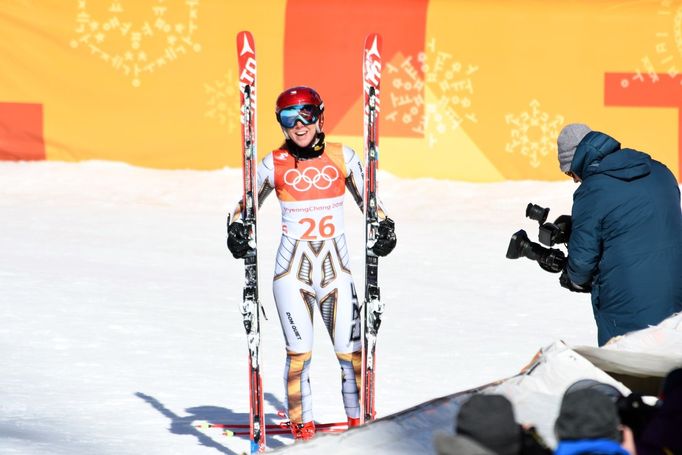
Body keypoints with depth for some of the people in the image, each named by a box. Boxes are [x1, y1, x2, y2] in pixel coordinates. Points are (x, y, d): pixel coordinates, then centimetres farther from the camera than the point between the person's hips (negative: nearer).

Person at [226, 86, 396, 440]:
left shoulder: (342, 157, 1)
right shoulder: (275, 164, -1)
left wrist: (384, 226, -6)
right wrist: (237, 232, -8)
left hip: (336, 266, 1)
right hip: (292, 267, -1)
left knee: (350, 350, -3)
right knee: (299, 351, -7)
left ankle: (359, 419, 11)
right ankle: (301, 424, 5)